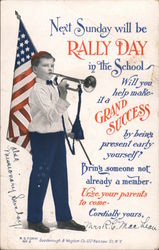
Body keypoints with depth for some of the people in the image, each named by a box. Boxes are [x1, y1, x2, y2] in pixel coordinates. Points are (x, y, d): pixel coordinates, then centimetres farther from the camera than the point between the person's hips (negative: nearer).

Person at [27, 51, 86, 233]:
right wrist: (63, 97, -35)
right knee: (40, 177, 0)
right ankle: (34, 220, 13)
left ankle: (64, 219, 20)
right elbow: (52, 115, -25)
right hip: (42, 137, -8)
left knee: (60, 178, 11)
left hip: (58, 136, 8)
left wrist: (69, 130, 13)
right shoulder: (37, 90, -14)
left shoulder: (54, 87, 13)